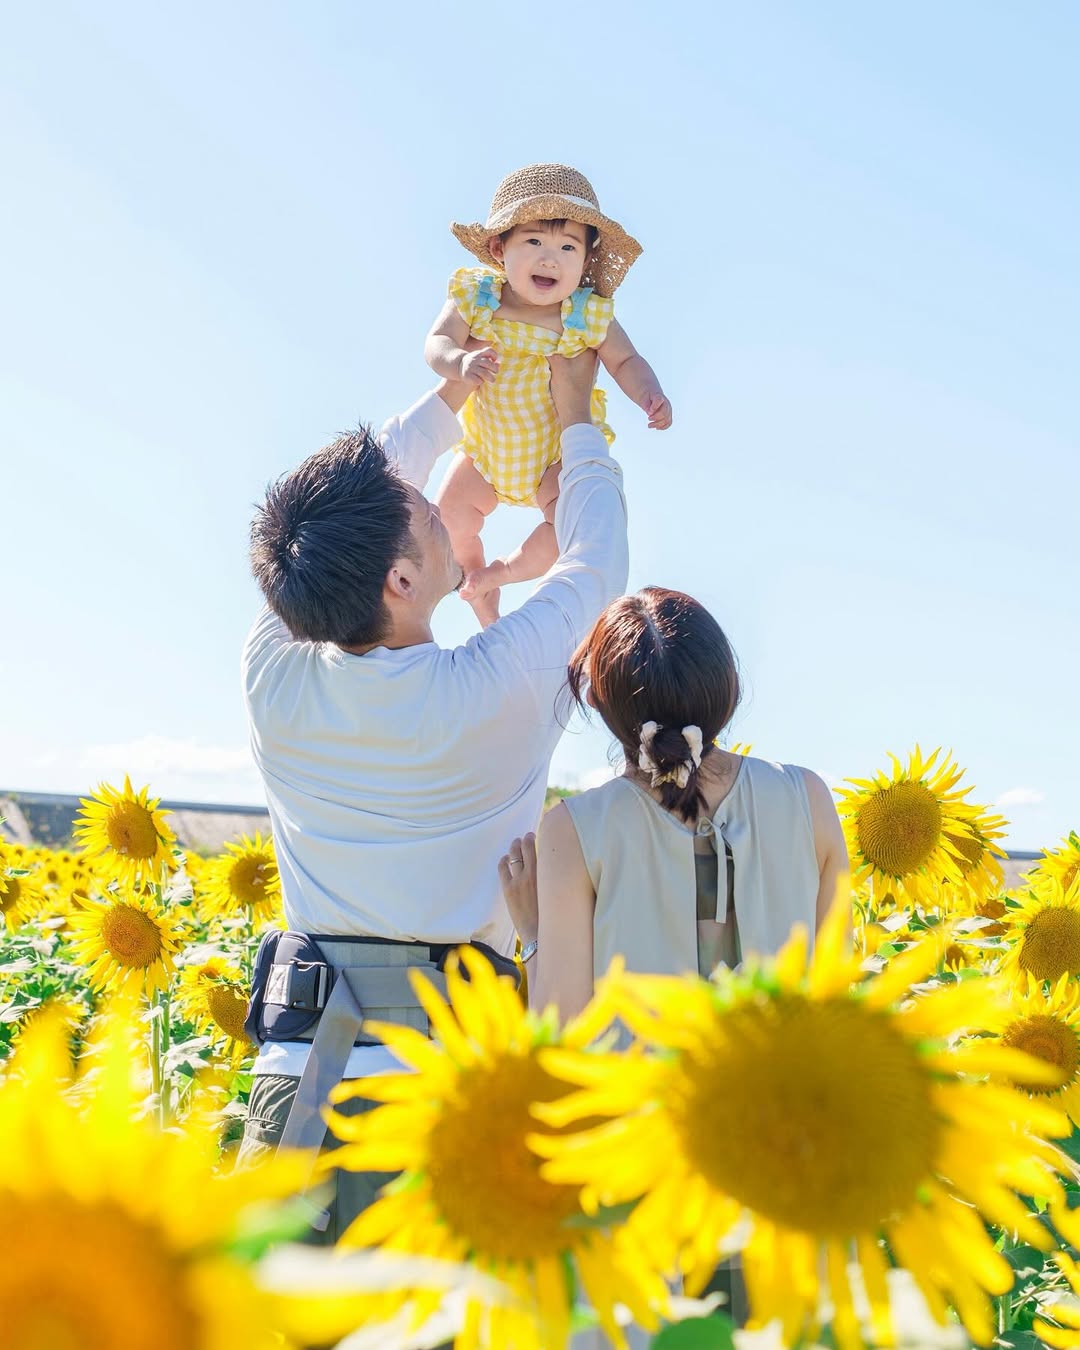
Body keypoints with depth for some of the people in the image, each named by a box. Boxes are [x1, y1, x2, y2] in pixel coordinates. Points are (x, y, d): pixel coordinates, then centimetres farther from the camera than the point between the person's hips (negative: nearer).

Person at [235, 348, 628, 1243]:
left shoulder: (274, 678, 0)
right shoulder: (492, 693, -11)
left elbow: (357, 499, 18)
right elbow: (595, 565, 10)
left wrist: (451, 395, 30)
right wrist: (577, 414, 24)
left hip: (293, 1067, 4)